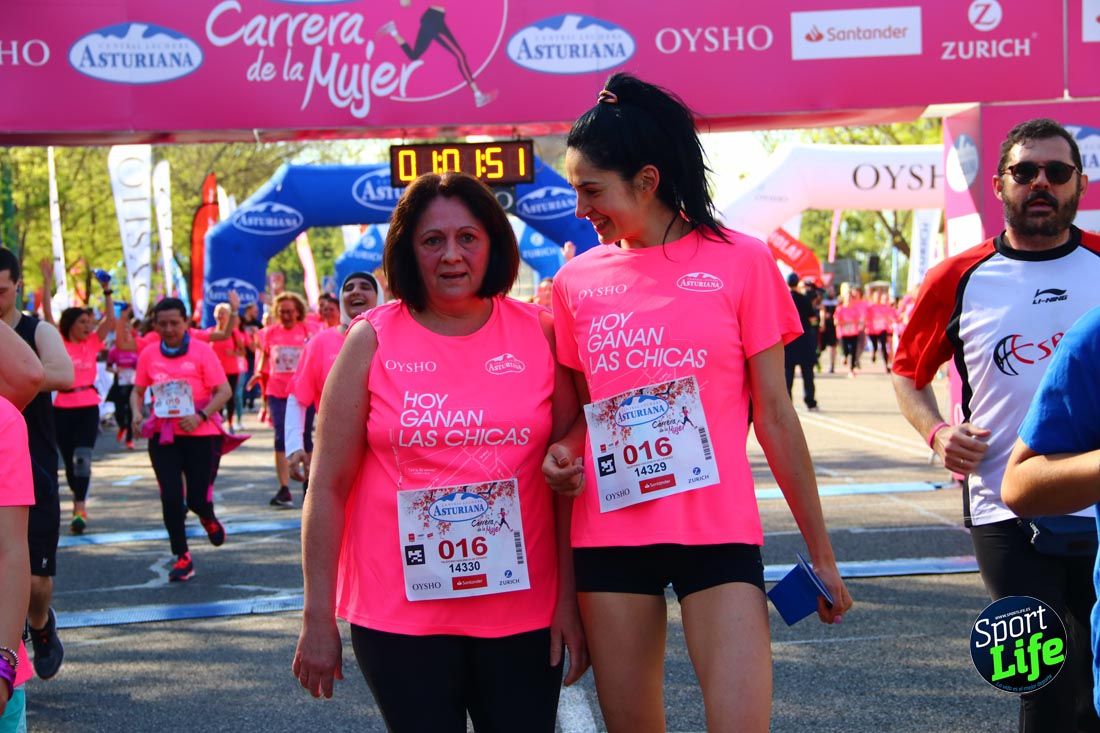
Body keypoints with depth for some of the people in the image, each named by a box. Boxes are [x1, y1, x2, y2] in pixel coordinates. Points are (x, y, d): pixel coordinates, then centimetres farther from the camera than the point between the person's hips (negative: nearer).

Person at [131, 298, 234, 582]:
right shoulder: (148, 355, 4)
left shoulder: (202, 351, -5)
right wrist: (136, 413, -5)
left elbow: (224, 391, -8)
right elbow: (138, 390, 16)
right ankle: (182, 558, 10)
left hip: (200, 434, -2)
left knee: (197, 499, -1)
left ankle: (208, 518, 38)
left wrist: (201, 416, -21)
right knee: (171, 498, -4)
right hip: (163, 435, 2)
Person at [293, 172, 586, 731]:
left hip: (523, 607, 1)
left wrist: (569, 600, 0)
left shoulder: (538, 334, 1)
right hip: (401, 612, -1)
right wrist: (318, 618, -4)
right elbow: (328, 486, -2)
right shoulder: (373, 340, -3)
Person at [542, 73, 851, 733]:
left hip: (718, 531, -3)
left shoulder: (739, 262, -3)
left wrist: (821, 552, 3)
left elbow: (775, 417, 1)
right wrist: (563, 452, -5)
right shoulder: (577, 280, 6)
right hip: (609, 535, 3)